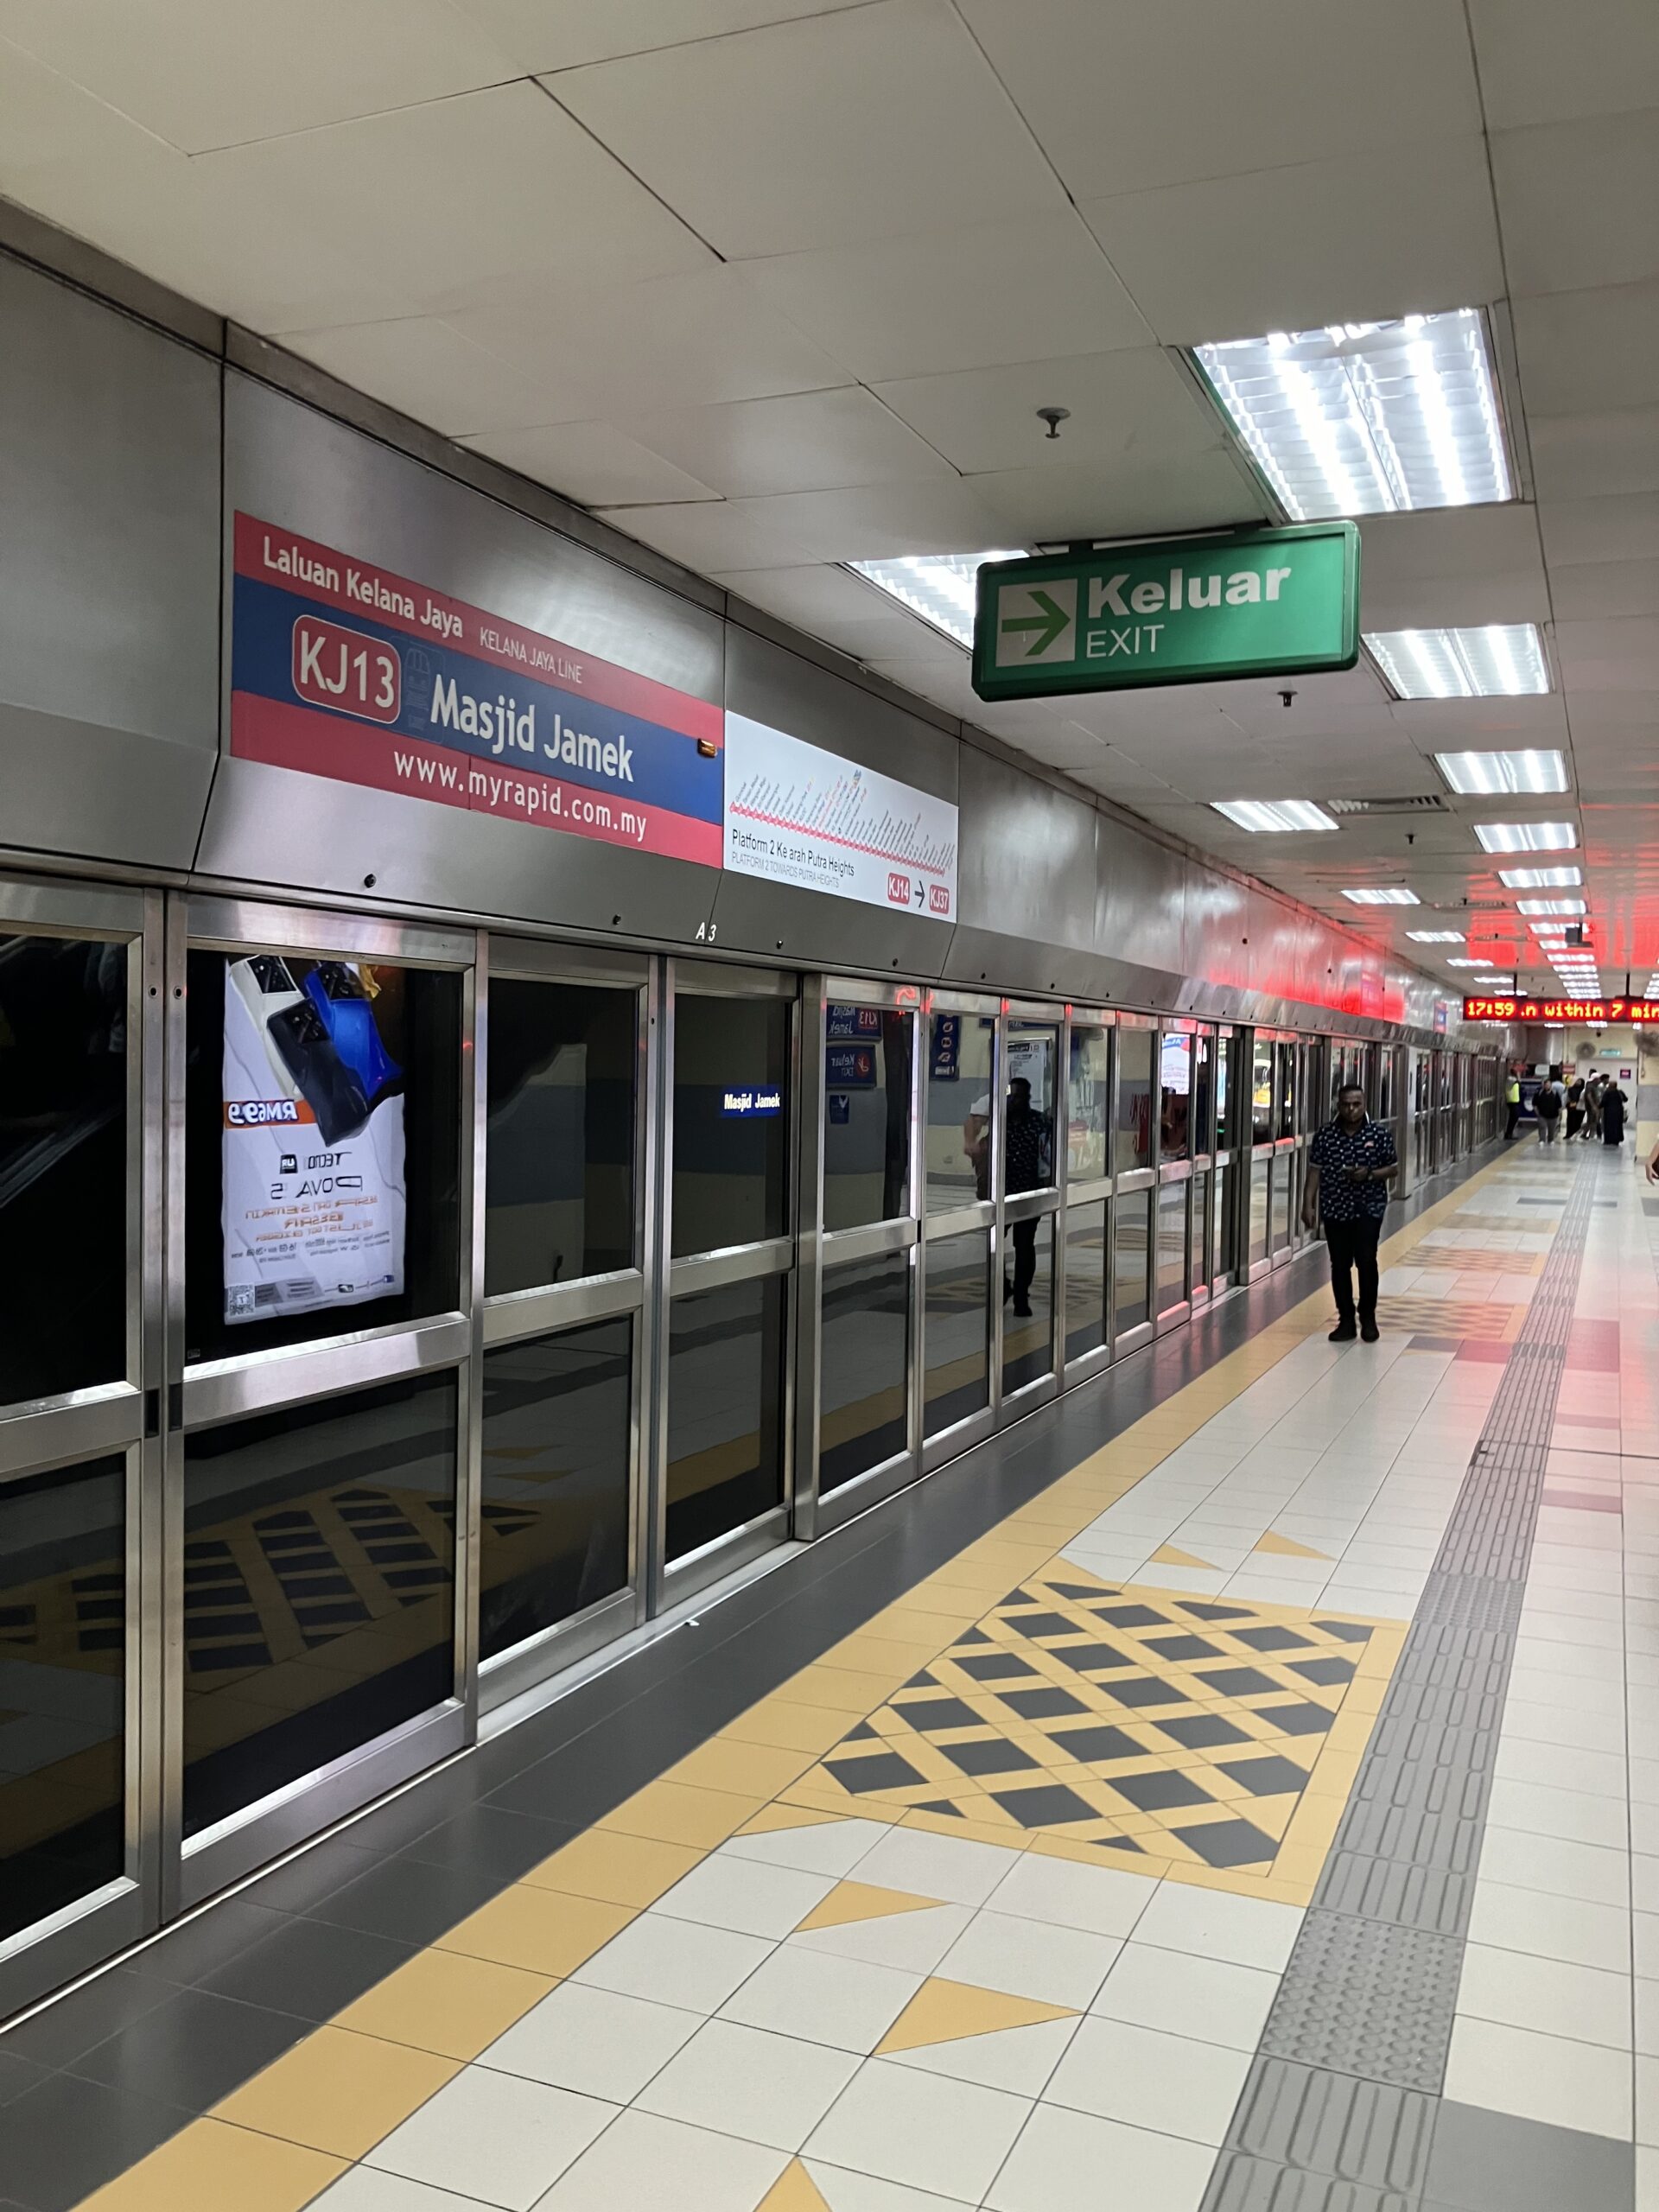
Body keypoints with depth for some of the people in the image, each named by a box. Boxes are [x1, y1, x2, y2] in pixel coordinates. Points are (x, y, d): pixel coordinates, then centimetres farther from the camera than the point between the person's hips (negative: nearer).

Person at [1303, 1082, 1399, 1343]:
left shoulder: (1380, 1133, -1)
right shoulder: (1325, 1135, 1)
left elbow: (1393, 1169, 5)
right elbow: (1315, 1171, 3)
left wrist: (1370, 1175, -13)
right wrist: (1308, 1205, -3)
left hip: (1369, 1208, -2)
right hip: (1335, 1209, 2)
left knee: (1366, 1261, -11)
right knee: (1340, 1265, 5)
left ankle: (1368, 1317, 7)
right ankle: (1346, 1320, 16)